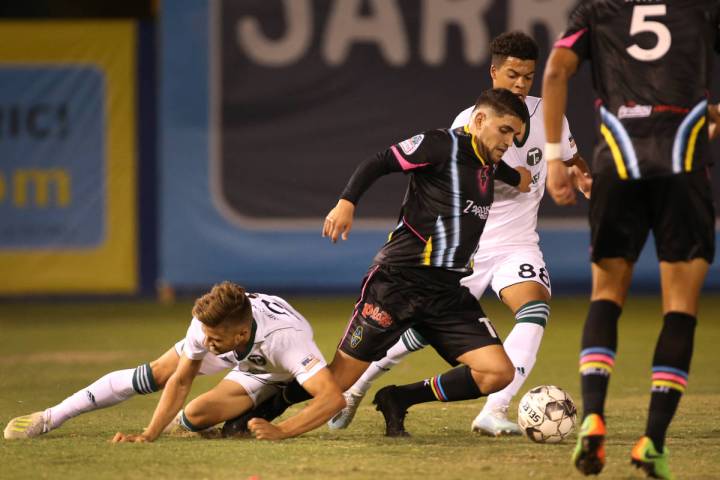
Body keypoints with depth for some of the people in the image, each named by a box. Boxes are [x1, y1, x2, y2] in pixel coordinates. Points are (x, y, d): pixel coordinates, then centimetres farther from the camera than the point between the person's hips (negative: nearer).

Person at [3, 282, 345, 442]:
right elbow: (180, 382, -26)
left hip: (269, 372, -3)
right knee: (154, 376, -1)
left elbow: (333, 397, -57)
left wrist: (281, 432, -65)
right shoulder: (208, 323, -38)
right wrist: (148, 435, -37)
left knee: (196, 415, -19)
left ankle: (178, 420, 21)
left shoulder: (284, 338, -50)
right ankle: (50, 418, 12)